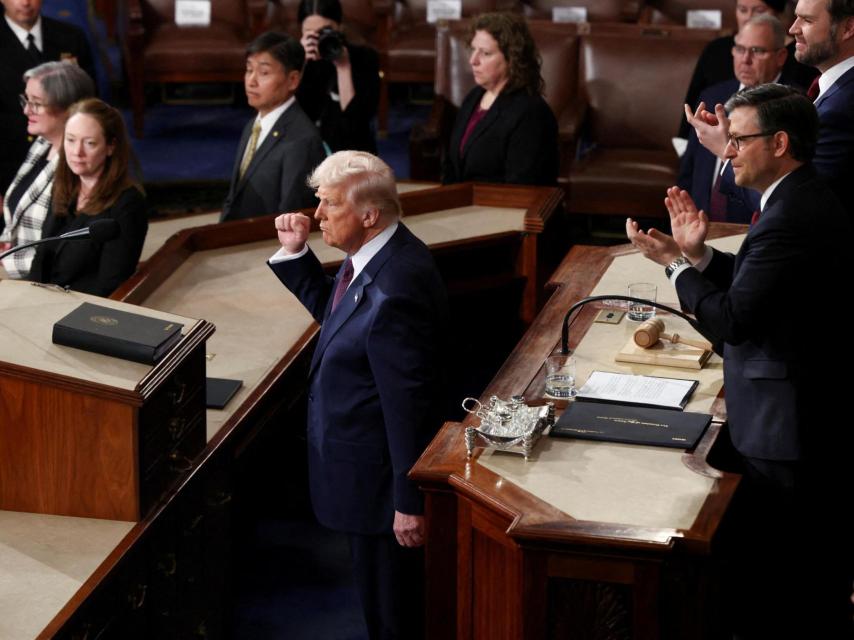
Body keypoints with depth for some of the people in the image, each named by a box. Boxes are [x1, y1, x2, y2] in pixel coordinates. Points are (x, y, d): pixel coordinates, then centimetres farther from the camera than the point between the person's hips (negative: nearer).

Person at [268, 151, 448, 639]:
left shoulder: (396, 290, -32)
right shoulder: (374, 255, -2)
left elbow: (407, 403, -28)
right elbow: (332, 312, 17)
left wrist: (410, 502, -22)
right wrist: (296, 254, 1)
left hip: (376, 472, -10)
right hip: (362, 457, 10)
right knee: (376, 591, 27)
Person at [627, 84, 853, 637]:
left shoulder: (791, 218, -24)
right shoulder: (807, 199, 10)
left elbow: (732, 319, -25)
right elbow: (754, 285, 14)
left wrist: (675, 263, -13)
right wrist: (699, 255, 3)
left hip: (786, 429, -11)